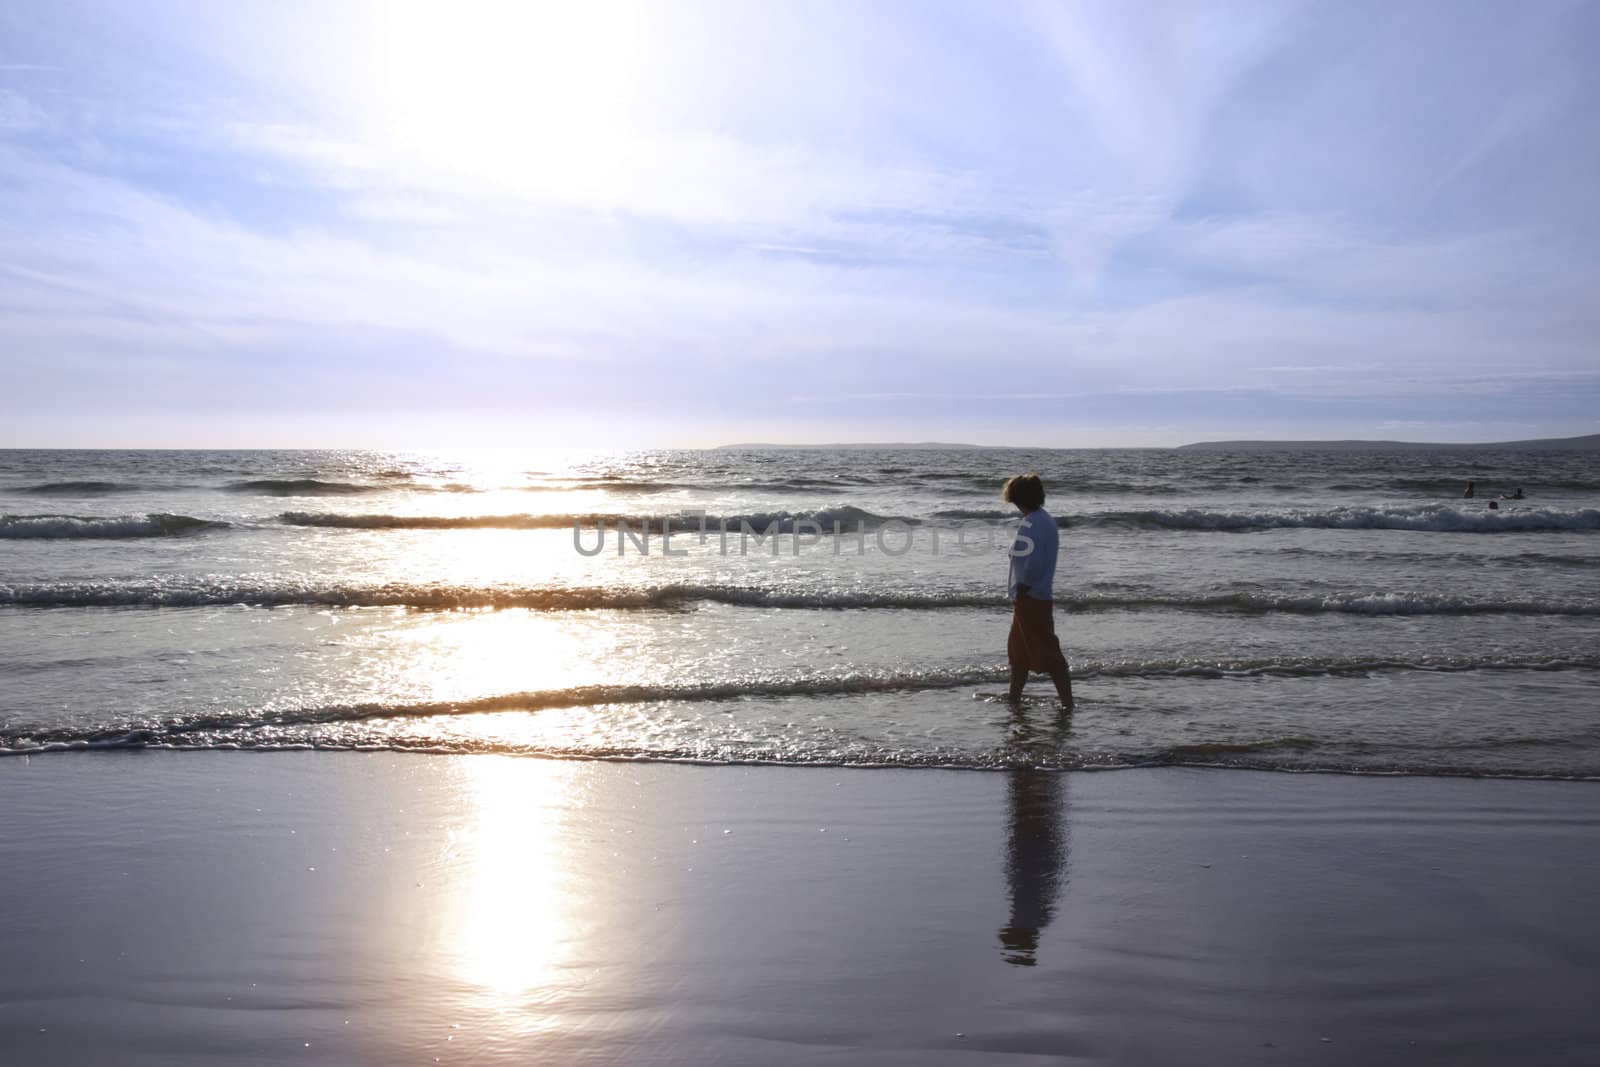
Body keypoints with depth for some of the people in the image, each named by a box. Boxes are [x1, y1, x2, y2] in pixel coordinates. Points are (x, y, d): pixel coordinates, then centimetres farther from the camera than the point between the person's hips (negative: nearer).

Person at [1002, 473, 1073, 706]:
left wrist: (1020, 592, -16)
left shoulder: (1032, 523, -19)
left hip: (1030, 597, -10)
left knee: (1048, 654, -7)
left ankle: (1067, 703, -5)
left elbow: (1034, 564, -26)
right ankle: (1014, 697, 34)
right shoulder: (1045, 519, 12)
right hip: (1041, 595, 10)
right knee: (1017, 650, 22)